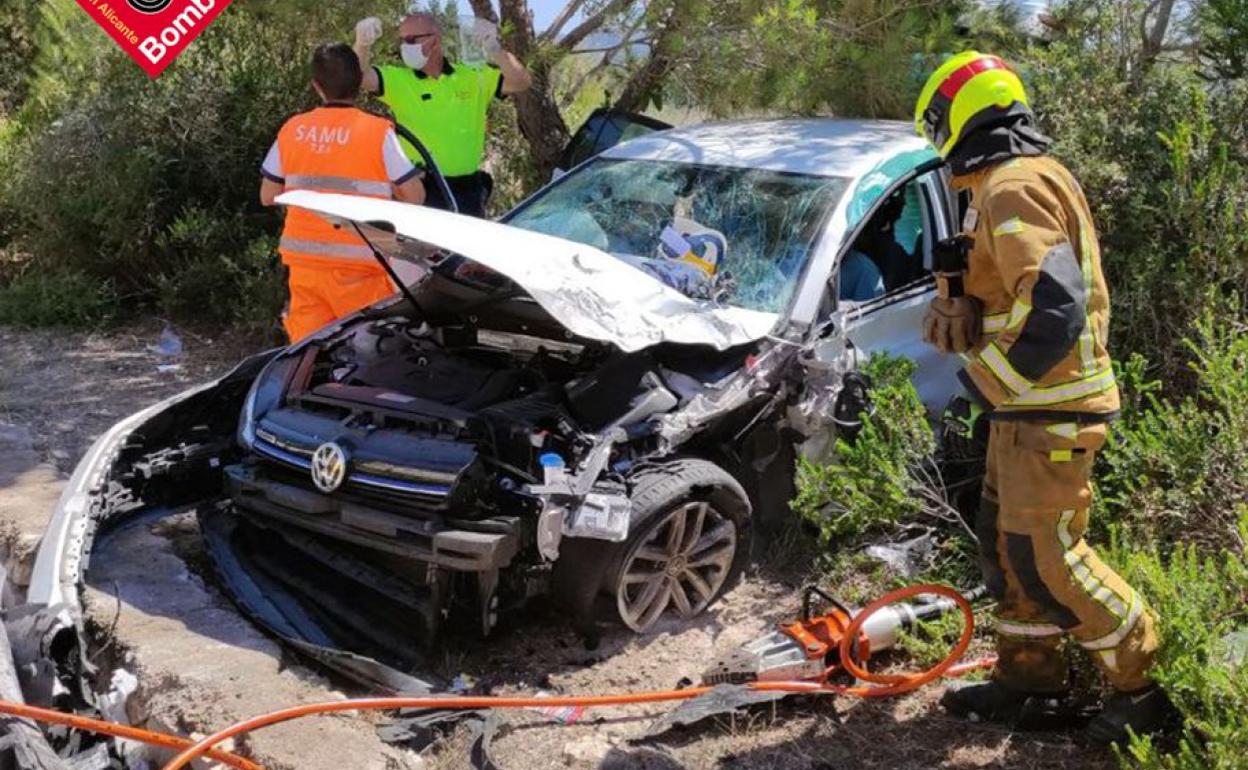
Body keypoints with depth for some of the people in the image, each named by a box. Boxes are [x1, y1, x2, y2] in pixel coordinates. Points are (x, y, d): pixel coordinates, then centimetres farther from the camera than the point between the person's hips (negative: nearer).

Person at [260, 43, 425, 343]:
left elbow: (268, 196, 10)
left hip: (304, 260, 4)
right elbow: (415, 196, -7)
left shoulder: (291, 130, 4)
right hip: (359, 264, -4)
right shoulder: (378, 131, -8)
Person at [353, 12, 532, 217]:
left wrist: (495, 50, -21)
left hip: (467, 192, 1)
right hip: (417, 192, -1)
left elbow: (521, 82, -4)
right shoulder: (397, 80, 3)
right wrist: (363, 44, -31)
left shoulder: (474, 77, 5)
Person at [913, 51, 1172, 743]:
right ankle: (1026, 677, 29)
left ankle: (1146, 682, 12)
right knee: (1007, 546, 16)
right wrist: (950, 309, -2)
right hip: (1027, 407, 10)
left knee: (1046, 560, -4)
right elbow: (983, 285, 19)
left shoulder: (1011, 188, -18)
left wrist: (984, 380, -18)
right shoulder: (1023, 179, 15)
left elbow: (1054, 310, -29)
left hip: (1050, 411, -10)